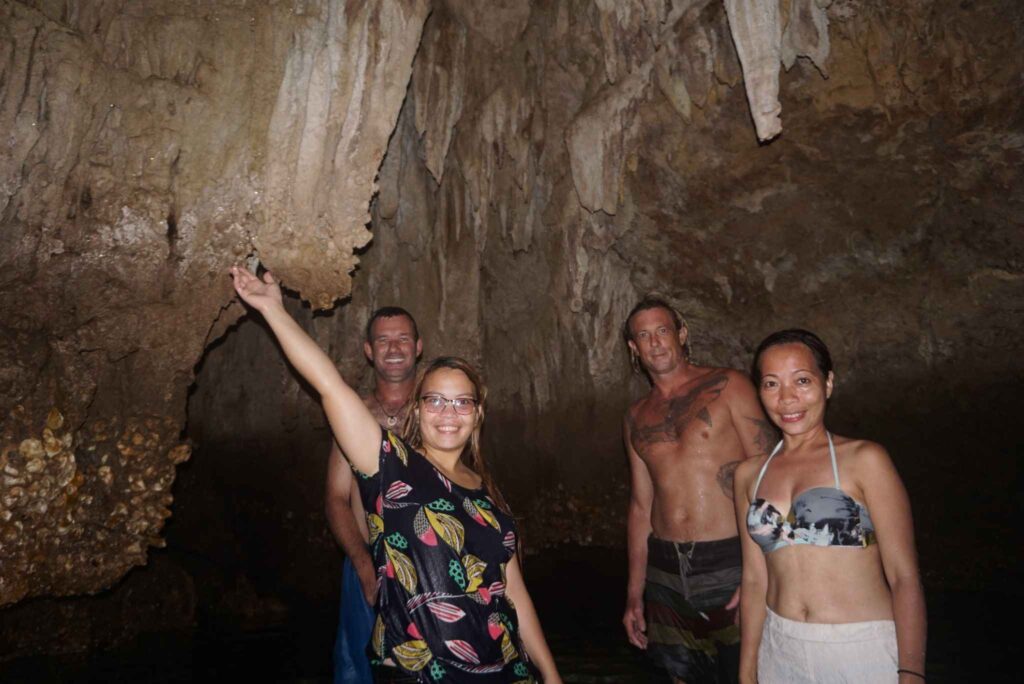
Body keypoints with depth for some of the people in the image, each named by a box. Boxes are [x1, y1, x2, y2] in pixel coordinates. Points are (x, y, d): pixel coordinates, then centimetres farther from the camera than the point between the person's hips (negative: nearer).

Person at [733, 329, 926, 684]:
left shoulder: (864, 459, -8)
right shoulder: (749, 474, 3)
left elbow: (904, 577, -10)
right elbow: (755, 580, 7)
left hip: (864, 652, -3)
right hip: (781, 652, 3)